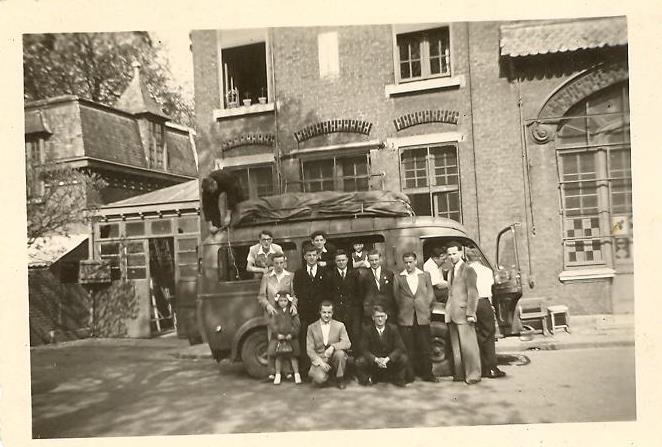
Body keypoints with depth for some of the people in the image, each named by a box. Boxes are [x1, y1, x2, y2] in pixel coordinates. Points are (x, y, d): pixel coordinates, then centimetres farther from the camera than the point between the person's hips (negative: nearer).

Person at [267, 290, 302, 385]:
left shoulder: (292, 312, 3)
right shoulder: (275, 313, 3)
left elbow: (297, 325, -3)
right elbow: (272, 324, -5)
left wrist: (291, 334, -14)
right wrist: (277, 334, -17)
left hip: (290, 338, 0)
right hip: (278, 338, 0)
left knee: (293, 356, 3)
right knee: (278, 356, 5)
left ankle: (297, 374, 12)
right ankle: (277, 375, 16)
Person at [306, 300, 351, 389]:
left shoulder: (340, 326, 3)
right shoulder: (312, 328, 2)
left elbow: (347, 343, -9)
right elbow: (309, 349, -2)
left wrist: (333, 346, -27)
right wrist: (320, 362, -17)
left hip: (334, 358, 1)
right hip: (319, 360, -1)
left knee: (340, 353, -32)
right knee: (319, 379, -30)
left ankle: (340, 379, -7)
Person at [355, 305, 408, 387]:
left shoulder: (393, 328, -6)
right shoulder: (367, 331, -7)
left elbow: (400, 348, -13)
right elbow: (363, 349, -13)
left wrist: (387, 358, -29)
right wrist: (376, 359, -29)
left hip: (390, 361, 1)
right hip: (373, 361, -1)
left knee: (403, 358, -26)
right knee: (360, 362, -28)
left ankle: (397, 379, 2)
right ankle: (368, 378, 4)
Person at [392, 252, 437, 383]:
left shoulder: (425, 275, 10)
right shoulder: (398, 278, 6)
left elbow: (430, 294, 11)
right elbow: (396, 297, 7)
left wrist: (427, 309, 6)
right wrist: (404, 310, 4)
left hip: (423, 317, 1)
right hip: (405, 318, -1)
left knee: (426, 347, 4)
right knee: (408, 349, 2)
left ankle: (427, 374, 15)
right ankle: (409, 375, 10)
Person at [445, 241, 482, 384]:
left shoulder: (468, 270, -5)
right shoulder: (450, 272, 20)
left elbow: (472, 293, -11)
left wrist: (470, 313, -16)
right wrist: (448, 312, 12)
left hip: (463, 314, -7)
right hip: (452, 314, 7)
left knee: (468, 346, -3)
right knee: (456, 346, 10)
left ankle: (473, 375, 4)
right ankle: (459, 374, 18)